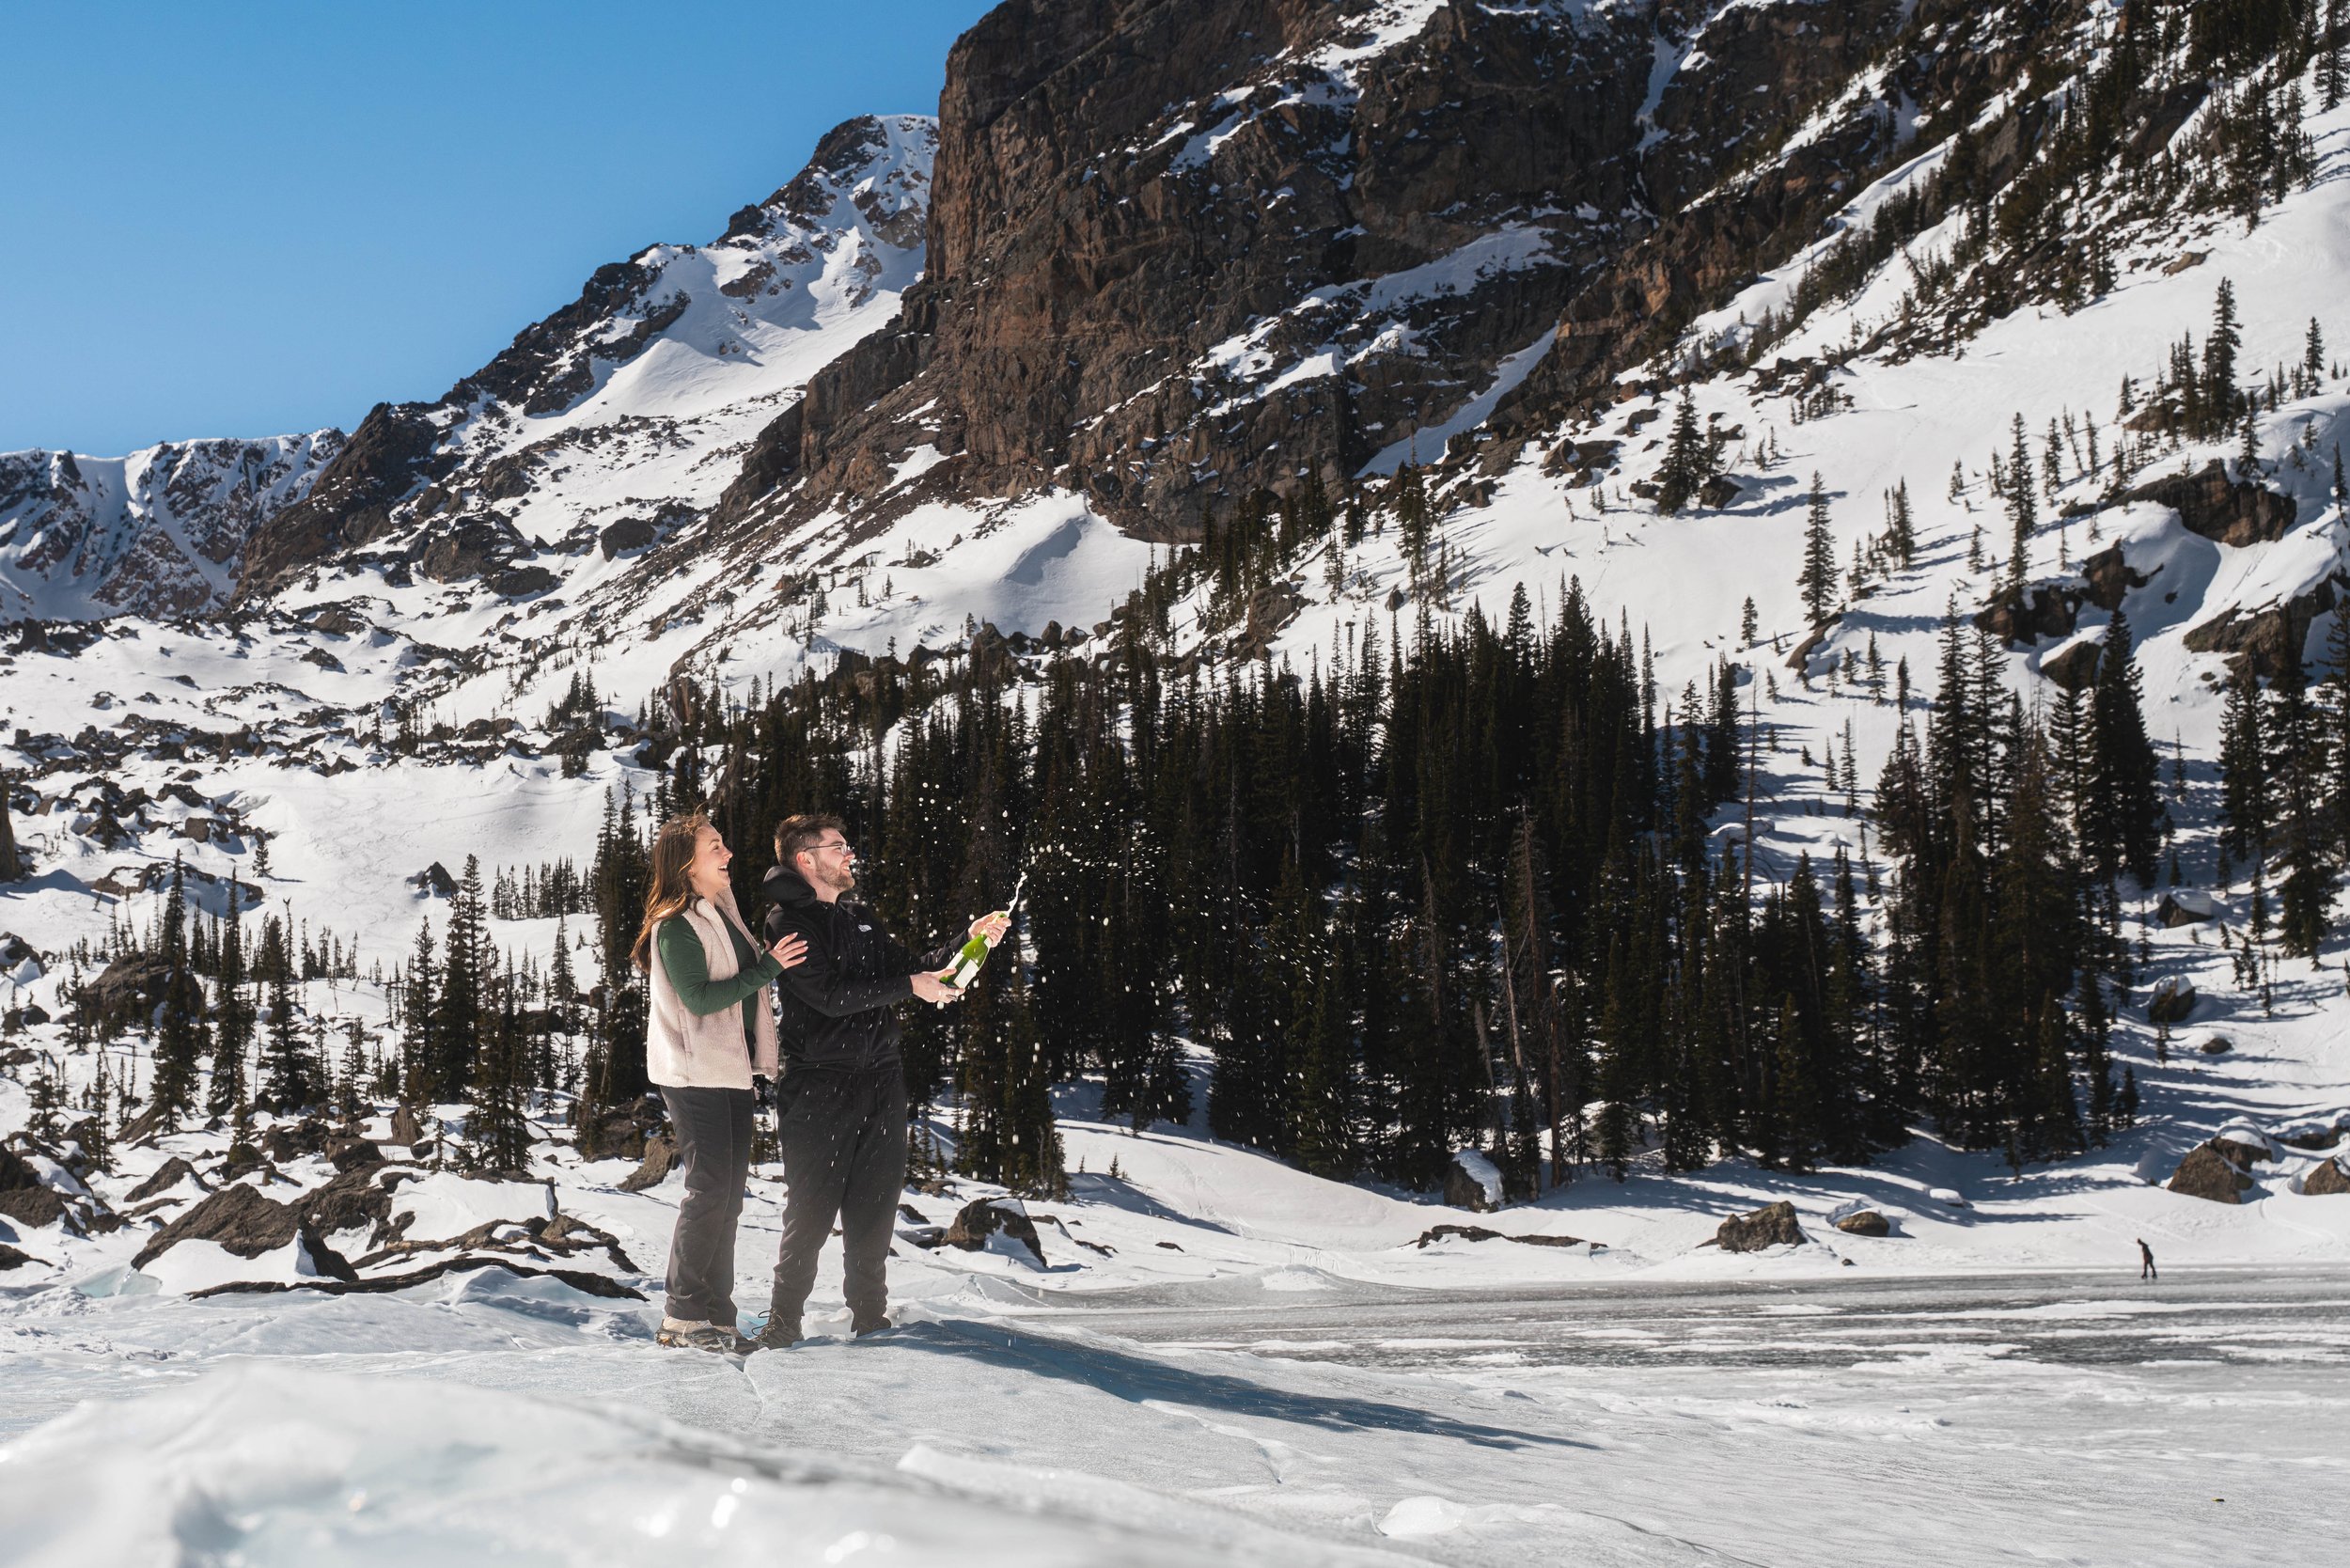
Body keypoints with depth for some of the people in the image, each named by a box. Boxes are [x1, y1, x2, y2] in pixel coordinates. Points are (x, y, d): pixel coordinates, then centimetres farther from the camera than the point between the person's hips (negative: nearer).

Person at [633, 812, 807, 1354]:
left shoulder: (723, 911, 14)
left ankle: (715, 1316, 11)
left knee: (727, 1196, 7)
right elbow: (700, 997, -20)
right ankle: (682, 1318, -4)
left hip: (731, 1070, 9)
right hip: (693, 1074, -9)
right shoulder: (675, 926, -13)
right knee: (709, 1190, -10)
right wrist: (768, 966, -19)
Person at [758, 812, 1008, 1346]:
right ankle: (785, 1319, 6)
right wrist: (909, 986, -17)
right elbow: (830, 995, -17)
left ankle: (870, 1316, 18)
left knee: (875, 1203, 9)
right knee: (810, 1210, -4)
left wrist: (969, 942, 6)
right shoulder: (786, 921, -6)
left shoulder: (860, 917, 18)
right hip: (819, 1085, -6)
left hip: (879, 1077, 7)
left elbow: (913, 970, 19)